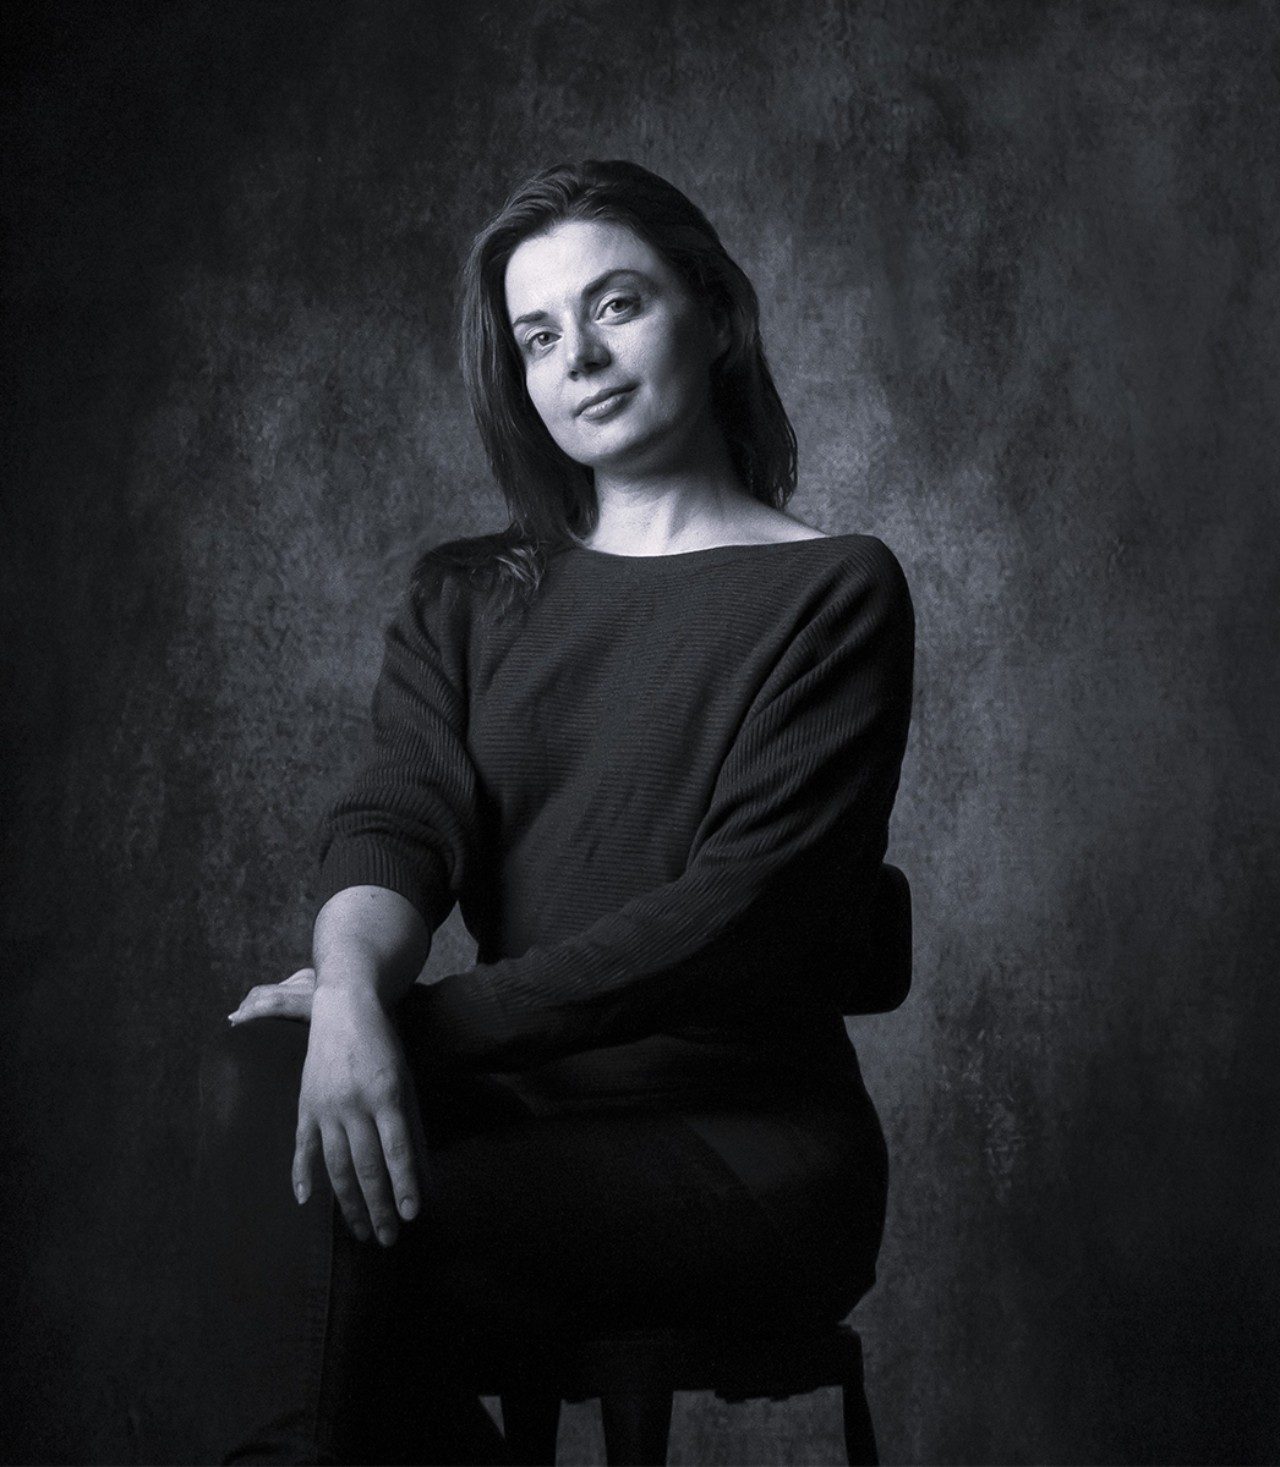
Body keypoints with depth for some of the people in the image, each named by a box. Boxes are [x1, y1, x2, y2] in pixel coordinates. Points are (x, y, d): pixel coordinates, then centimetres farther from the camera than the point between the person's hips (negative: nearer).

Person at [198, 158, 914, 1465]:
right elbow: (398, 818, -1)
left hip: (744, 1138, -4)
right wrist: (353, 989, -24)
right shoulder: (465, 598, 16)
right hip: (521, 1106, 4)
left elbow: (743, 906, -12)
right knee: (263, 1080, -27)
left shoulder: (832, 591, 1)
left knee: (329, 1234, -28)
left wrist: (431, 1020, -20)